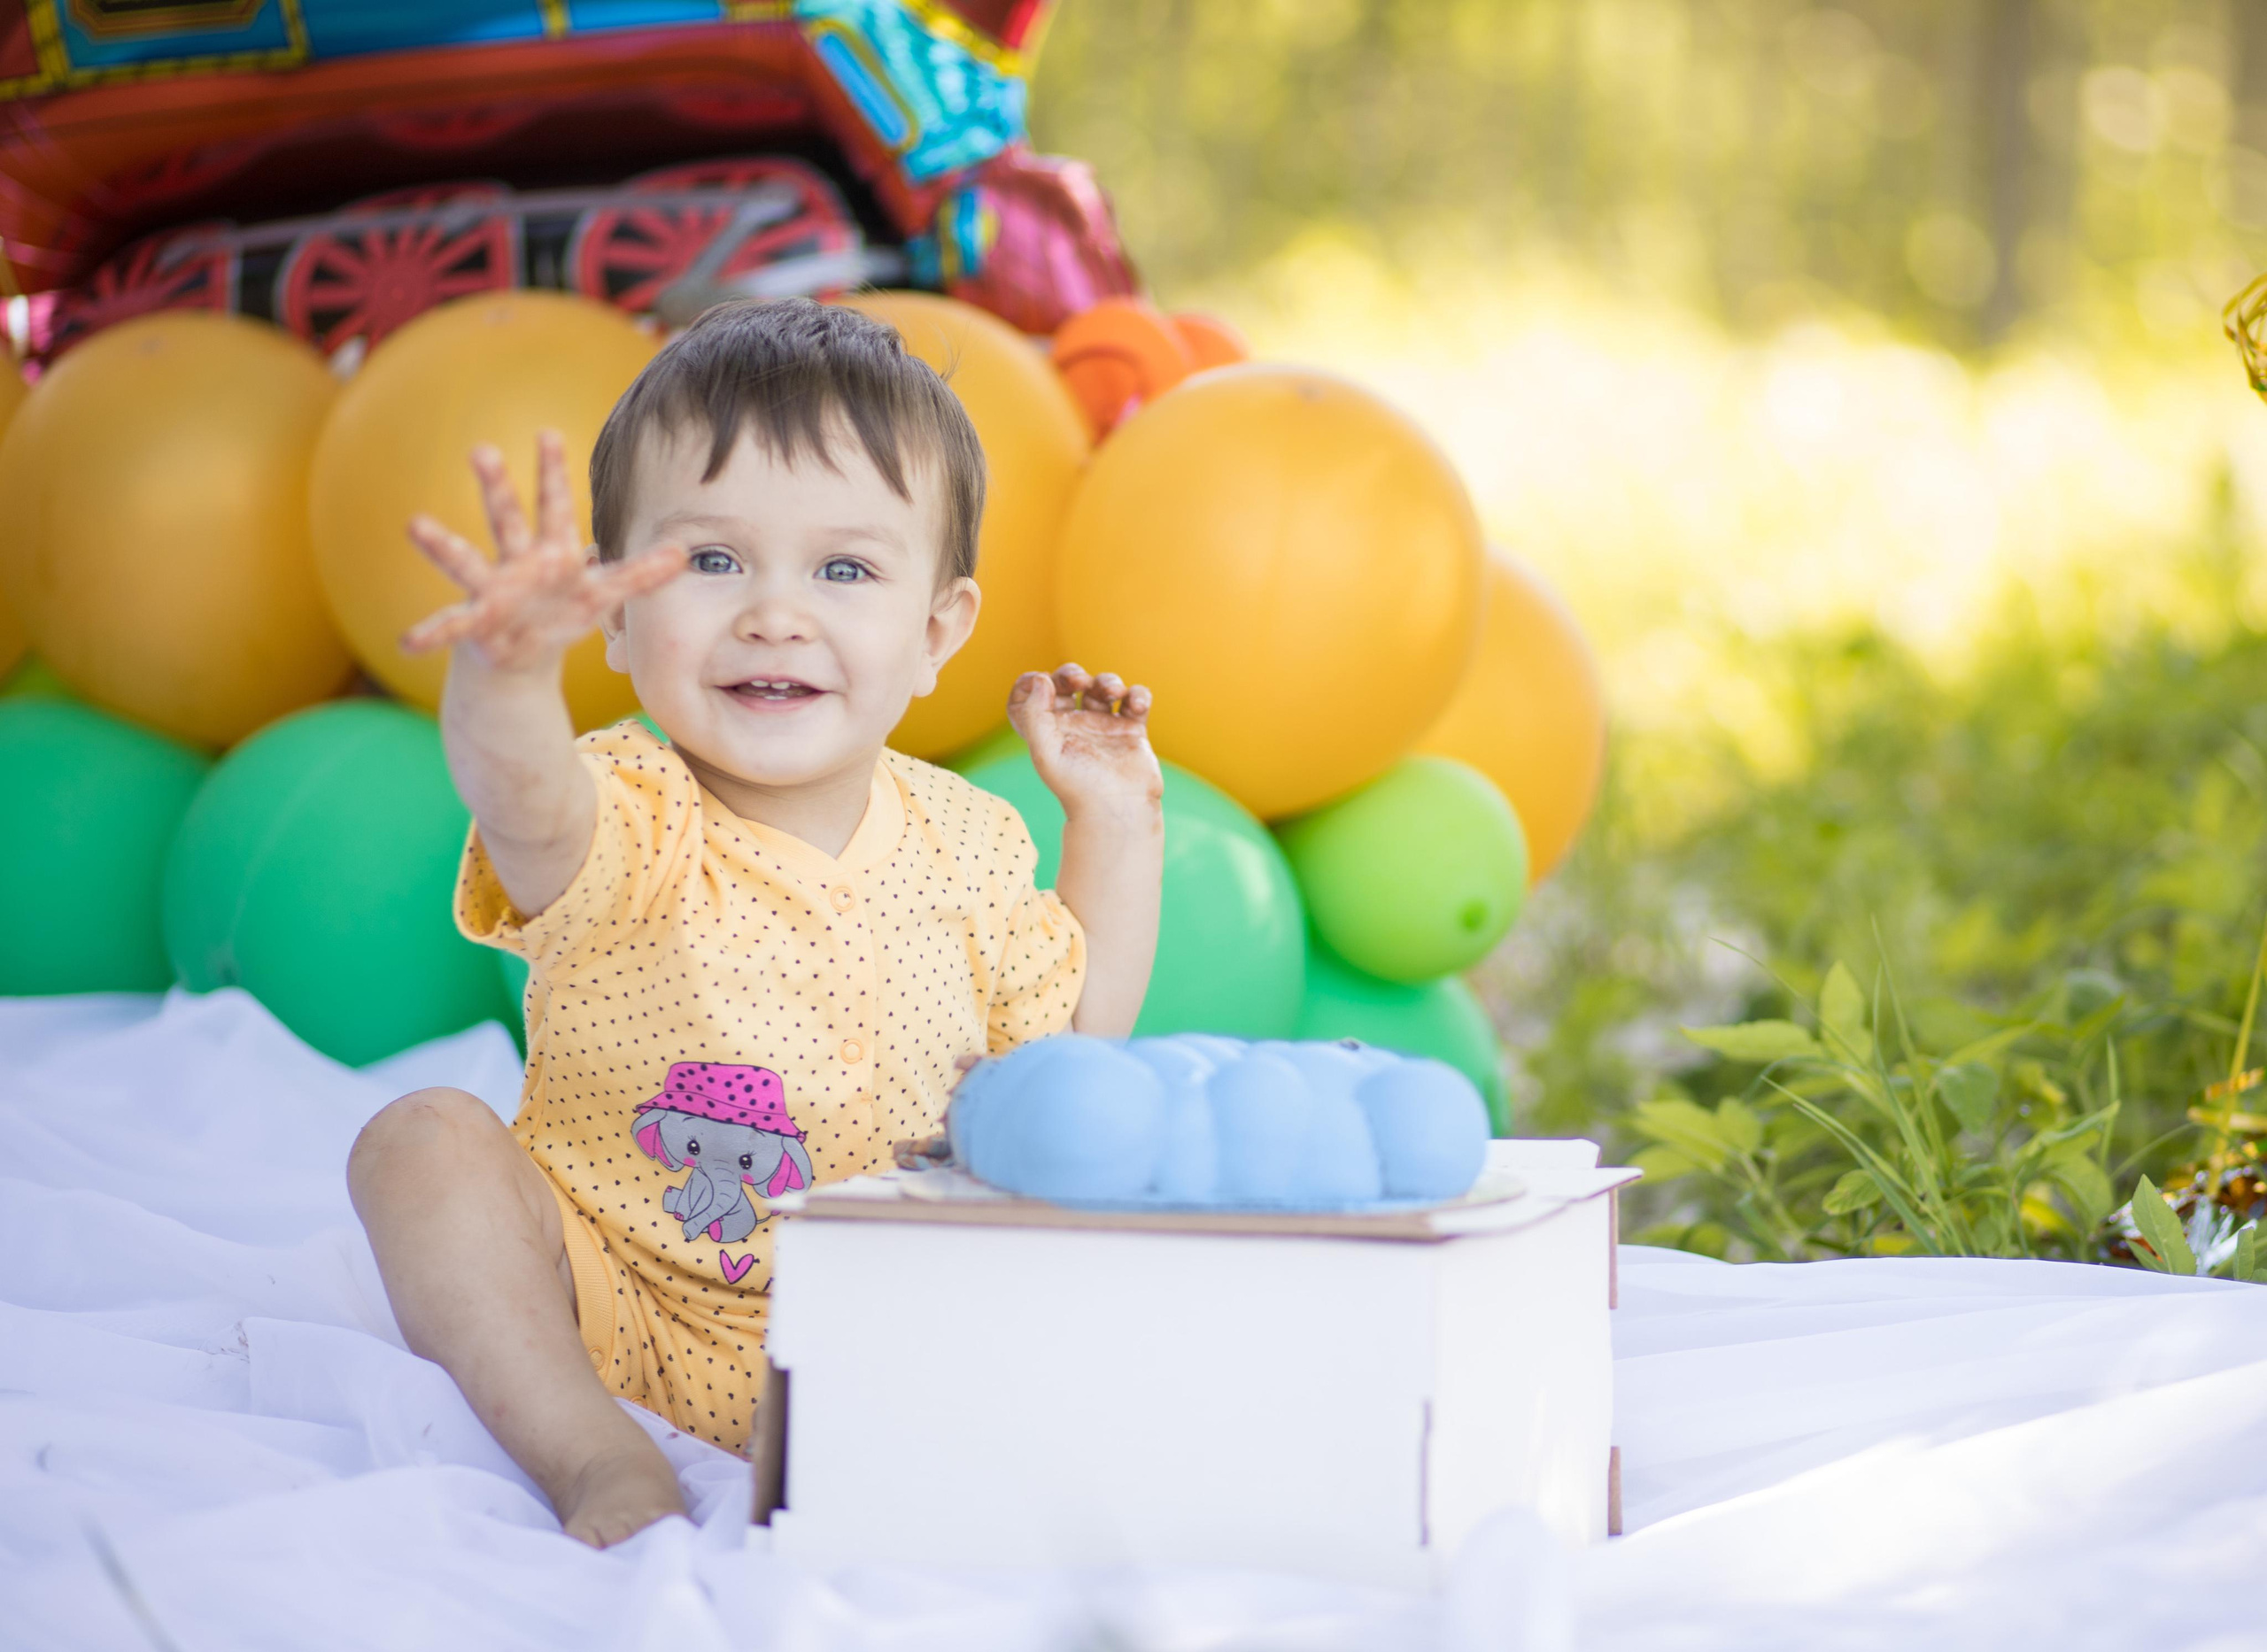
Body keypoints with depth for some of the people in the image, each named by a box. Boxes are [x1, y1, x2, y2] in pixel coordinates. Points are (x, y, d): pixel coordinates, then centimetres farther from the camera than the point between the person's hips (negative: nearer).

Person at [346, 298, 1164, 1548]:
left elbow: (1074, 1033, 14)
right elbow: (525, 808, -44)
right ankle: (598, 1464, -29)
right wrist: (509, 666, -67)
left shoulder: (965, 847, 0)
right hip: (611, 1304, -2)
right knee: (425, 1140, -25)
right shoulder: (623, 823, -17)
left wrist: (1114, 816, 5)